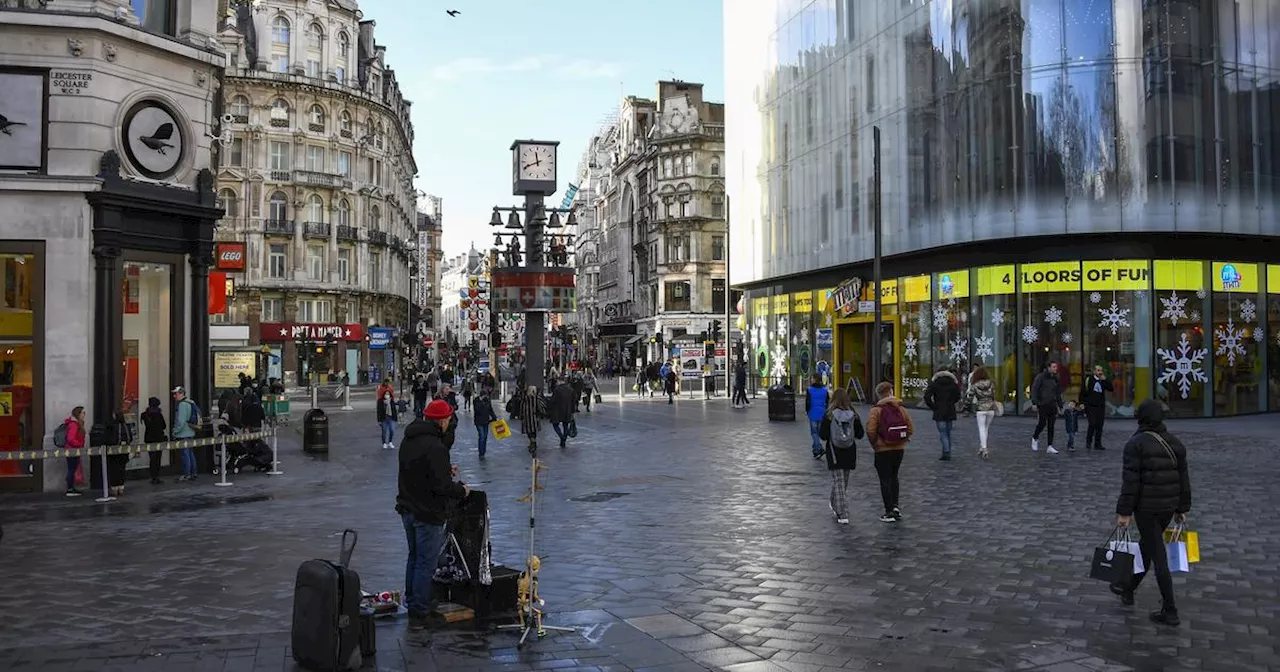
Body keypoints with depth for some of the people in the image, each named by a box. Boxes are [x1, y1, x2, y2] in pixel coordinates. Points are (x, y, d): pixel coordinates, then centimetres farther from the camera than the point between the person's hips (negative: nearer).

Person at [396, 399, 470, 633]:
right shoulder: (434, 446, -24)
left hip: (408, 509, 9)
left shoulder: (409, 440, 7)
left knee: (414, 558, 22)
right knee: (426, 564, 0)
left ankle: (411, 603, 34)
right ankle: (419, 615, 5)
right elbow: (440, 485, -26)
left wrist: (445, 470, 18)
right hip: (428, 514, -9)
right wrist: (461, 490, -8)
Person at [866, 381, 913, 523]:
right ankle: (895, 505, 16)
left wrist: (874, 444, -2)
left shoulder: (876, 410, -13)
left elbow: (871, 431, -19)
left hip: (883, 450, -4)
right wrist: (902, 441, 12)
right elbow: (911, 428, 1)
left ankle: (890, 512, 4)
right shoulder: (901, 409, 0)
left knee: (885, 480, 3)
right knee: (894, 477, 22)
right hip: (899, 449, 5)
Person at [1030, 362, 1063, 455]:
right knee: (1042, 423, -9)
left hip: (1052, 405, 5)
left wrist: (1060, 406, 17)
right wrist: (1034, 403, -17)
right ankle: (1035, 438, 19)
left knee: (1051, 426, 2)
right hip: (1043, 404, -5)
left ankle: (1050, 447, 4)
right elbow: (1034, 390, -10)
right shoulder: (1040, 377, -6)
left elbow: (1058, 394, 20)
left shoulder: (1055, 379, 12)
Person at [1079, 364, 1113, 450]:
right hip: (1091, 407, -4)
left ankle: (1097, 444, 11)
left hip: (1101, 407, 4)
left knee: (1099, 426, 3)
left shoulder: (1104, 381, 10)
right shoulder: (1088, 380, 0)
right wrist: (1082, 402, -2)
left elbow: (1111, 388, -1)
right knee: (1092, 424, -13)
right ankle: (1088, 443, -1)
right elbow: (1082, 392, 3)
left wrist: (1106, 380, -11)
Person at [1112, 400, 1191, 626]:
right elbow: (1184, 478, 10)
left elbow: (1131, 480, -17)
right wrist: (1182, 509, 18)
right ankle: (1128, 590, 38)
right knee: (1147, 545, 22)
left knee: (1158, 556, -2)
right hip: (1169, 506, 7)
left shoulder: (1136, 443, -13)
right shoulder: (1175, 443, 7)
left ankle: (1170, 611, 2)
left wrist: (1124, 511, -13)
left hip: (1146, 507, -7)